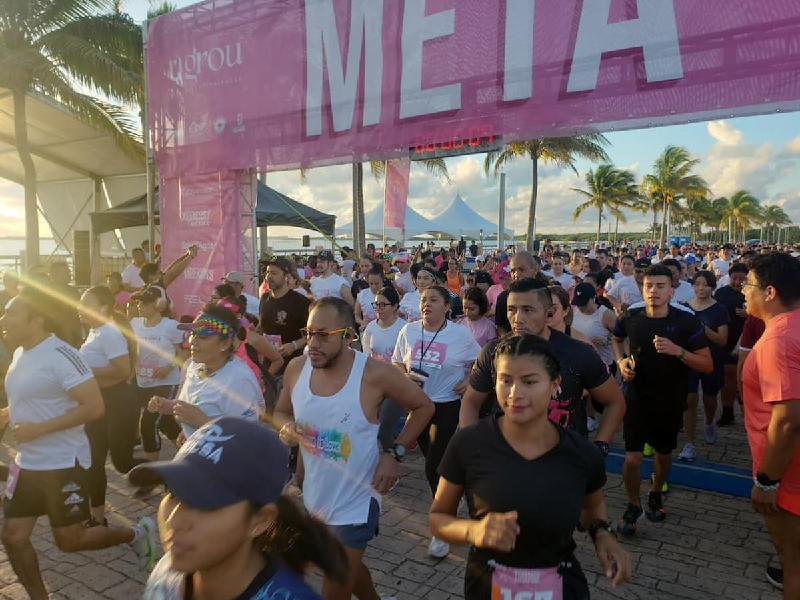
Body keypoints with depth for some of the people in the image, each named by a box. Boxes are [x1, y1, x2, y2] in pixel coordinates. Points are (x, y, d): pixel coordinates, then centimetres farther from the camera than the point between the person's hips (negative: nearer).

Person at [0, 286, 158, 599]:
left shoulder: (61, 355, -22)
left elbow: (94, 406, -26)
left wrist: (39, 429, -25)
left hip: (62, 464, -8)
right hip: (26, 463, 8)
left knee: (69, 541, 5)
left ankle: (135, 533, 27)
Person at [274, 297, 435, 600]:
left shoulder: (374, 373, -22)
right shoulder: (296, 368, -9)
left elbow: (424, 406, -8)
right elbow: (280, 413, 8)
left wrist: (395, 454, -15)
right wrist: (287, 427, -15)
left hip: (355, 504, -5)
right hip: (314, 498, 5)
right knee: (346, 569, 28)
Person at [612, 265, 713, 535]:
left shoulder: (687, 322, -14)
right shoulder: (630, 318, -9)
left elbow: (708, 365, -13)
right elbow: (616, 338, 15)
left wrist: (677, 350, -30)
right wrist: (620, 361, -4)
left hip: (670, 401, 0)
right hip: (637, 398, 0)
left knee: (663, 454, 19)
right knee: (632, 458, -4)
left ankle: (656, 495, 46)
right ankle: (633, 505, 21)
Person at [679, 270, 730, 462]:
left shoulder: (719, 309, -7)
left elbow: (722, 340, -12)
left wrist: (703, 328, -26)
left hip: (711, 361, 0)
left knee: (709, 399, 17)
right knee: (689, 400, -5)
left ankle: (709, 424, 49)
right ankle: (689, 444, 1)